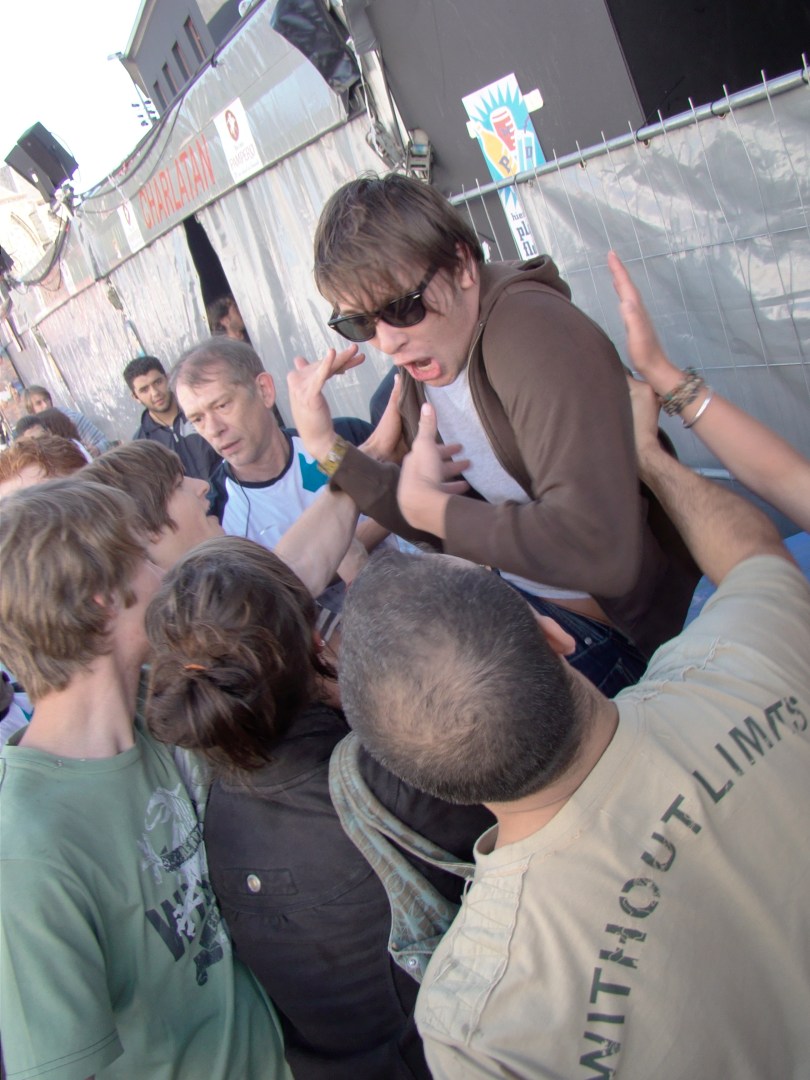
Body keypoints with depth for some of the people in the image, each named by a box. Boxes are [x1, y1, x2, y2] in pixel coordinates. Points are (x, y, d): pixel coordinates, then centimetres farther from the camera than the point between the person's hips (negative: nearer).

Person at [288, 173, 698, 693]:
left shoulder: (531, 330, -27)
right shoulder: (421, 360, -3)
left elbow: (597, 546, -38)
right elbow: (438, 525, 1)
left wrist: (437, 511, -24)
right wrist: (327, 448, -8)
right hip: (519, 601, 7)